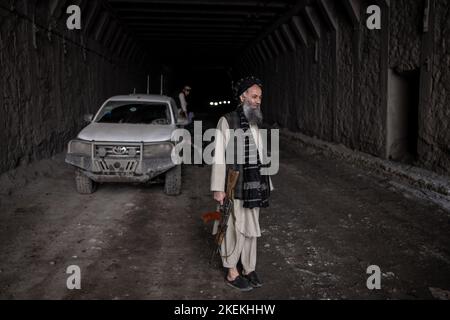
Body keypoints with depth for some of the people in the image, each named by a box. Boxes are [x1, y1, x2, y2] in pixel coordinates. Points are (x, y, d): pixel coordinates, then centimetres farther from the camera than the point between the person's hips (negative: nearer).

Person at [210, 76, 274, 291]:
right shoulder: (227, 121, -8)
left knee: (251, 228, 13)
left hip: (253, 184, 6)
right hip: (234, 185, -6)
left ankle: (249, 269, 25)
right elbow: (219, 156, -11)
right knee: (234, 229, 0)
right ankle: (232, 273, 14)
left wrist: (265, 183, 14)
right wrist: (218, 188, -16)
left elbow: (259, 156, 15)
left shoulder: (255, 123, 12)